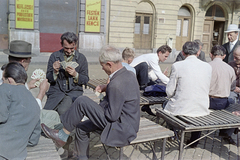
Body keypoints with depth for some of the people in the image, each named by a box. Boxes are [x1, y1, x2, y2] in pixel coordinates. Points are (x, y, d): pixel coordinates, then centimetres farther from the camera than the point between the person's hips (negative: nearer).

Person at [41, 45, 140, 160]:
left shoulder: (116, 85, -26)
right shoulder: (129, 75, 4)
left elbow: (112, 115, -23)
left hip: (121, 130, -10)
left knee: (82, 101, -13)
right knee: (81, 128, 17)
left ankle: (63, 135, 5)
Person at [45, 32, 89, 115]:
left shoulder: (81, 58, 7)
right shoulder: (54, 56, 8)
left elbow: (85, 80, 7)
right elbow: (48, 79, 7)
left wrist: (75, 74, -12)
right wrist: (55, 72, -14)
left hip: (74, 92, -1)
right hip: (56, 91, 2)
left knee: (63, 111, -29)